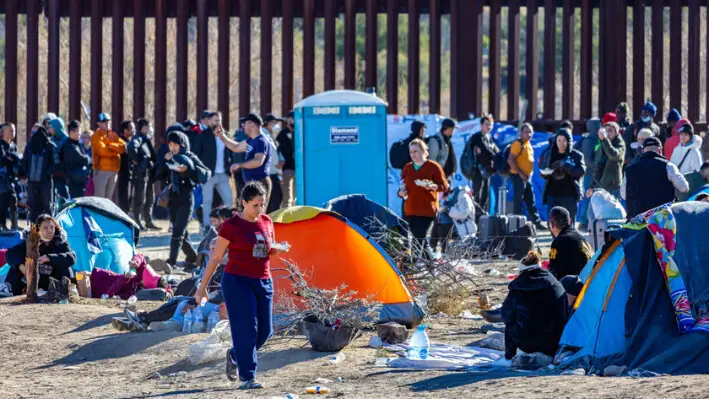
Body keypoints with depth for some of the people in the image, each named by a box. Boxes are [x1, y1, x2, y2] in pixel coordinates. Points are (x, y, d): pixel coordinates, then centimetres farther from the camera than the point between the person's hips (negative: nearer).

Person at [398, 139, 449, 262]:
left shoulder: (433, 167, -4)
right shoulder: (407, 168, 12)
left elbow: (444, 186, -3)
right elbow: (402, 188, 20)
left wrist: (431, 186, -23)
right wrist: (401, 193, -4)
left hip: (427, 211, -6)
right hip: (410, 211, 6)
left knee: (418, 239, -15)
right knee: (422, 242, 9)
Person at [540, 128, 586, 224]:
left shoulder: (576, 155, 2)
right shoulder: (551, 155, 12)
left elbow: (581, 171, -12)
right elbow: (543, 172, 15)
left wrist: (565, 166, -25)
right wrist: (545, 172, -9)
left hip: (569, 195, -3)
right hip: (552, 195, 3)